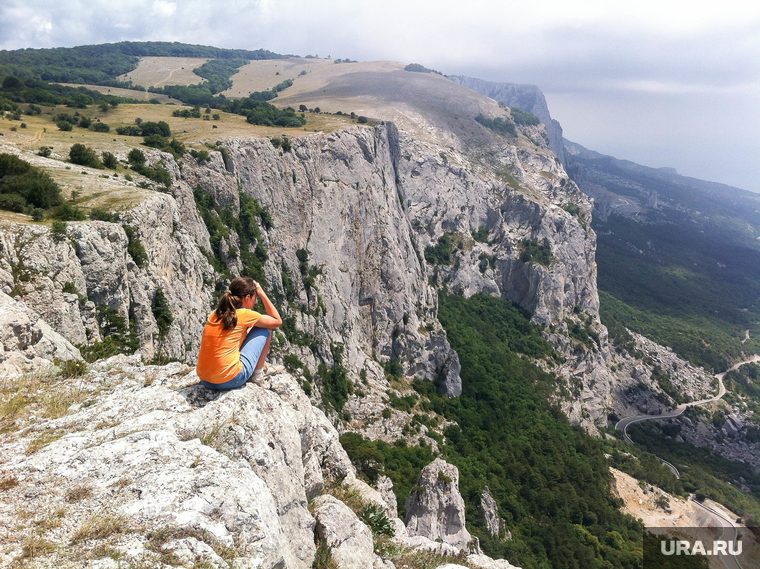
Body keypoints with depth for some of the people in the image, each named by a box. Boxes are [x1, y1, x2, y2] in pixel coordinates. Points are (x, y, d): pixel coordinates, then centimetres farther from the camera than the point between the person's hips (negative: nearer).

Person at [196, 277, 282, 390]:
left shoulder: (214, 314, 10)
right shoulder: (245, 315, -8)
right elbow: (277, 321, 7)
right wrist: (262, 294, 9)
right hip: (230, 381, -7)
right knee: (265, 329, 9)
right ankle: (258, 373, 15)